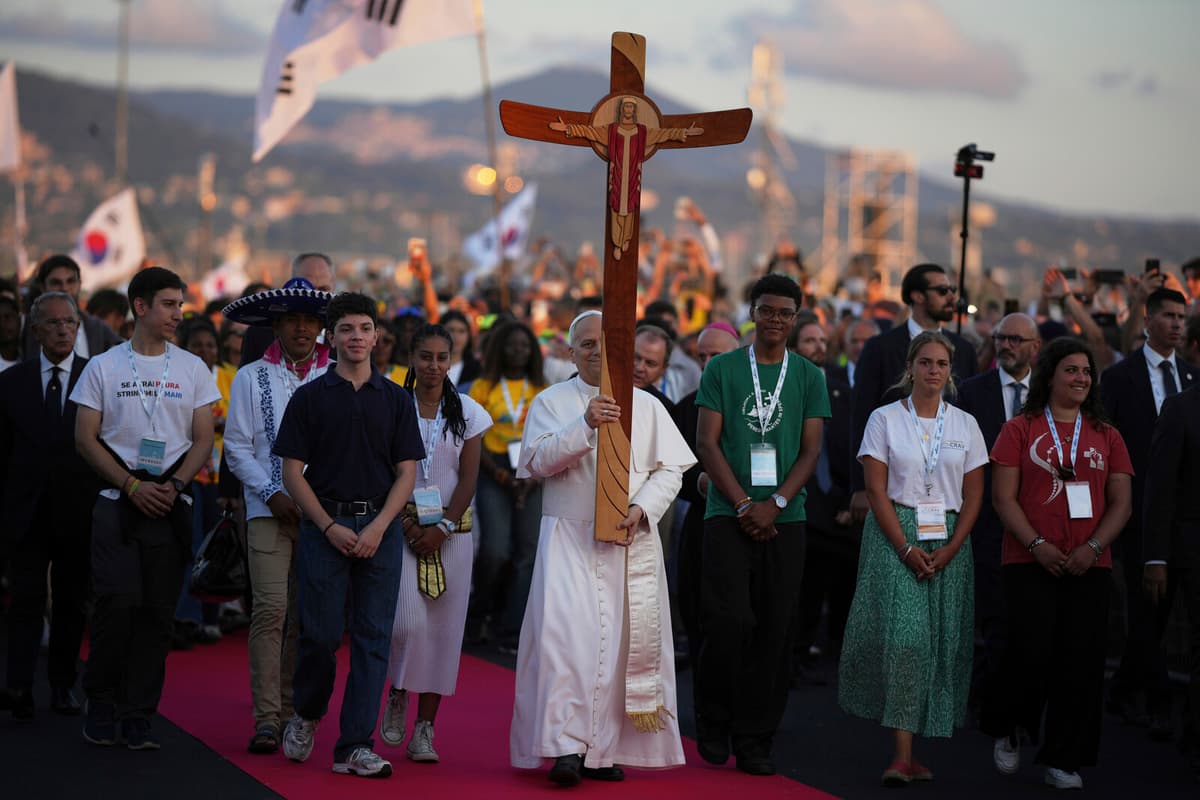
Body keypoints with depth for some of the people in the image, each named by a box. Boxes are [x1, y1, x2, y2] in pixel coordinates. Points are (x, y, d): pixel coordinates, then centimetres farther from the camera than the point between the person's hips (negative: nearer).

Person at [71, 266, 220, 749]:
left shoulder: (192, 369, 10)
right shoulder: (103, 368, 4)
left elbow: (203, 439, 8)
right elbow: (86, 439, 1)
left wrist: (174, 485, -9)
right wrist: (133, 486, -9)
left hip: (170, 507, 2)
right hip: (117, 505, -2)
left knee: (158, 611, 0)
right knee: (118, 601, -13)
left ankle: (137, 716, 8)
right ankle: (100, 703, 6)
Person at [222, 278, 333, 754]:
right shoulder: (251, 379, 6)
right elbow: (237, 447, 4)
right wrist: (272, 494, -6)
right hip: (269, 511, -1)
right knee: (270, 610, -10)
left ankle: (293, 711, 17)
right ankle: (266, 719, -10)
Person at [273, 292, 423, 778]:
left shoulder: (395, 400, 9)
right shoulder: (310, 397, 4)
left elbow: (406, 473, 6)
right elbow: (293, 473, 1)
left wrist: (378, 527, -8)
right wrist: (330, 527, -9)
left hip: (380, 530, 2)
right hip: (324, 525, -2)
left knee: (372, 637, -1)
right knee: (320, 633, -4)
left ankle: (355, 746, 2)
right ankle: (305, 714, 24)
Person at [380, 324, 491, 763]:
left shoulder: (467, 412, 5)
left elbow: (469, 478, 3)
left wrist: (443, 527, -8)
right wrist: (406, 522, -10)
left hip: (451, 530, 2)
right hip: (403, 526, -2)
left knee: (442, 628, 0)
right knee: (408, 620, -16)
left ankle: (424, 730, 6)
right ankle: (397, 693, 13)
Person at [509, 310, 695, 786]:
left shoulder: (645, 406, 13)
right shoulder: (551, 402, 8)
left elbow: (669, 469, 7)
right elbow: (539, 461, -7)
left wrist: (641, 509, -10)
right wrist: (586, 425, -19)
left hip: (632, 542, 2)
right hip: (569, 538, -2)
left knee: (624, 639, -2)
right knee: (565, 634, -15)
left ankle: (605, 751, 4)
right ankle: (565, 746, -16)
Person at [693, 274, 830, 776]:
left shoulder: (809, 376, 9)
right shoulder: (722, 369, 4)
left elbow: (810, 450, 5)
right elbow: (707, 443, -1)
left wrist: (775, 504, -9)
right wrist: (743, 506, -9)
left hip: (784, 521, 2)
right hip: (728, 516, -2)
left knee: (773, 631, 0)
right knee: (729, 622, -11)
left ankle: (755, 742, 8)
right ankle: (713, 725, 10)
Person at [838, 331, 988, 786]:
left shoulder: (965, 424, 8)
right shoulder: (885, 419, 1)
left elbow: (973, 495, 6)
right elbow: (877, 490, -4)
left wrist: (950, 550, -7)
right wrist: (907, 548, -13)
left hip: (948, 543, 3)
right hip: (895, 537, -3)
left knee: (943, 642, 0)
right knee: (904, 635, -15)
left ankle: (909, 750, 10)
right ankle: (902, 755, -16)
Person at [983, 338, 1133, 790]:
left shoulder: (1106, 437, 11)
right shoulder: (1020, 430, 3)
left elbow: (1120, 503, 8)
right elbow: (1003, 498, -2)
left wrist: (1093, 547, -8)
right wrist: (1038, 545, -13)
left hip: (1090, 567, 3)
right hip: (1030, 564, -3)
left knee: (1080, 663, -1)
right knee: (1031, 654, -8)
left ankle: (1064, 760, 10)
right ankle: (1009, 730, 20)